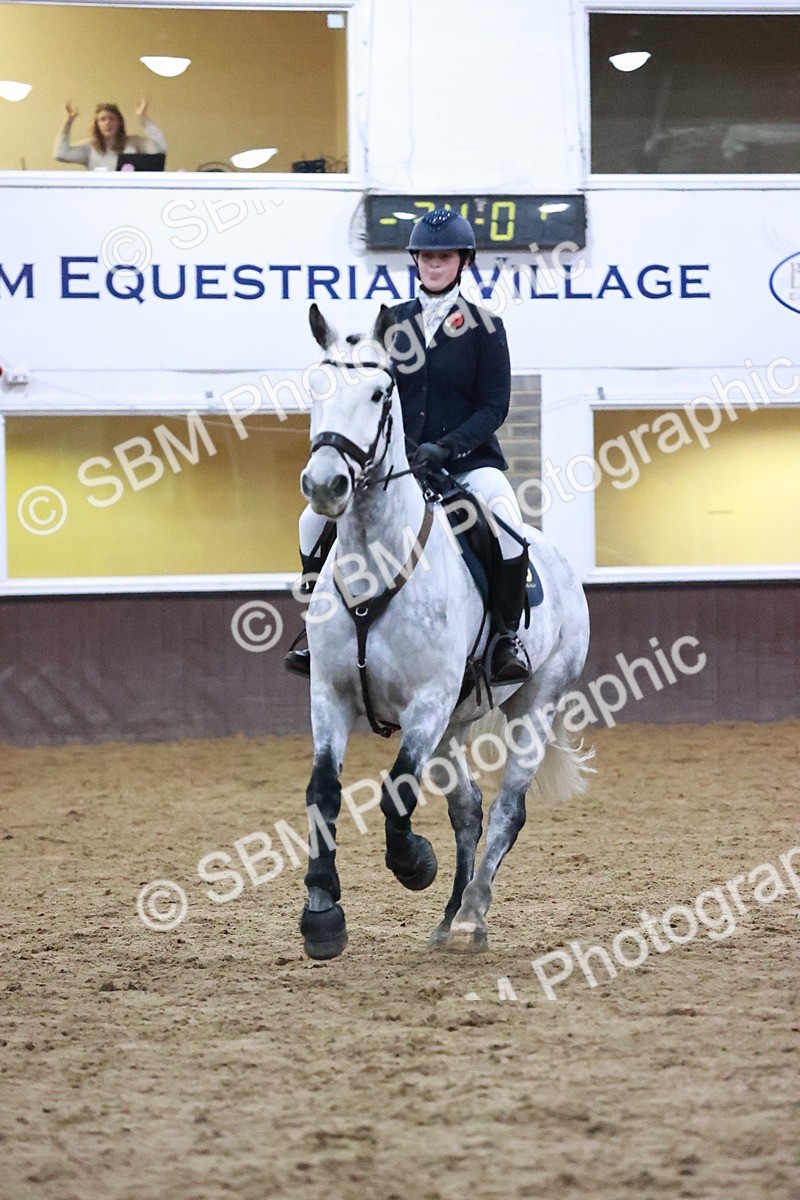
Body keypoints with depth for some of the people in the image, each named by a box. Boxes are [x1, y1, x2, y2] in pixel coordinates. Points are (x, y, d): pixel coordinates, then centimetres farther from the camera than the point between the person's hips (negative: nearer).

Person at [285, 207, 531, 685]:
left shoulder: (483, 327, 0)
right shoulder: (394, 322, 10)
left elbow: (494, 406, -5)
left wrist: (444, 448, -19)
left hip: (467, 458, -4)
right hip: (397, 460, 4)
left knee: (506, 520, -34)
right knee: (316, 518, -12)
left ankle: (508, 636, -16)